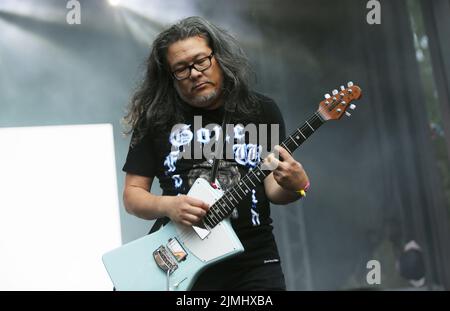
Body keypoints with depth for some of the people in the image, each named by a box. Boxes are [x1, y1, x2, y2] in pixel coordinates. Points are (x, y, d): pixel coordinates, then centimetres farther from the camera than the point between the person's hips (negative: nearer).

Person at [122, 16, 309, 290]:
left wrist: (294, 186, -18)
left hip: (254, 261, 1)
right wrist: (167, 206, -14)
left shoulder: (262, 111, 4)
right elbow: (132, 194, 5)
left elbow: (272, 189, 3)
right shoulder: (156, 118, 1)